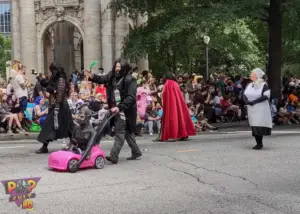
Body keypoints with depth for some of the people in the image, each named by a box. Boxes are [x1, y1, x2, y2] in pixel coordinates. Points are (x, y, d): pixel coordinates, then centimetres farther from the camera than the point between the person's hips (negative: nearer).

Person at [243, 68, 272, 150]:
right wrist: (247, 101, -12)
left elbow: (266, 96, -15)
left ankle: (260, 144, -5)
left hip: (261, 109, -6)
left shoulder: (263, 85, -6)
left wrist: (254, 101, -21)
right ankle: (258, 143, 13)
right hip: (251, 109, 6)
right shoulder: (249, 85, 14)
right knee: (254, 126, 5)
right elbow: (244, 95, 10)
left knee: (259, 126, -11)